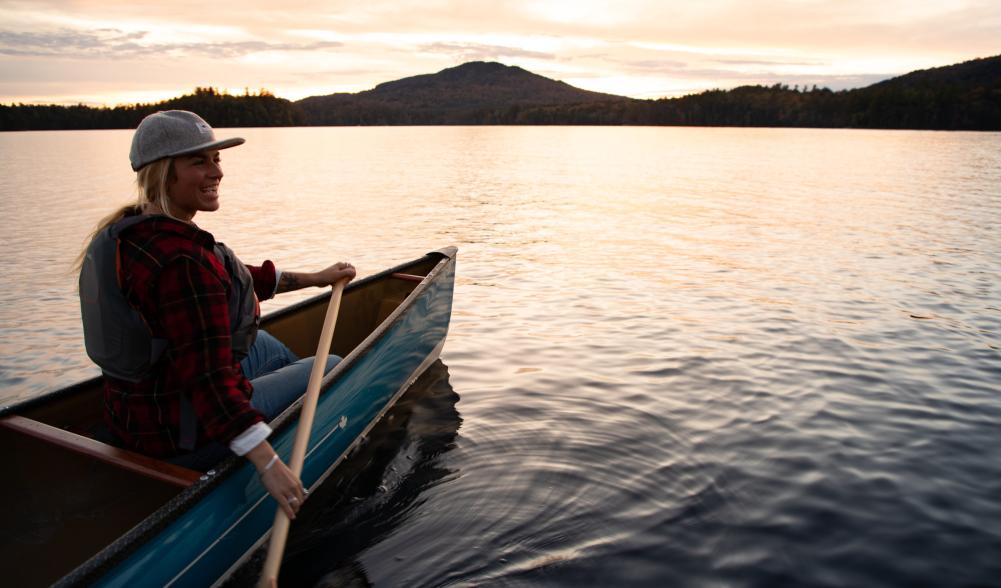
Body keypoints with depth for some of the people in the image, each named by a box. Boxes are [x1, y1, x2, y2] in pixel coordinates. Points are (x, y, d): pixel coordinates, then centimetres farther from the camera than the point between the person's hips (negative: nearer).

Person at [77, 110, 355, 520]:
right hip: (184, 435, -10)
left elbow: (233, 280, 15)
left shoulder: (129, 232, 4)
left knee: (266, 347, 32)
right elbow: (207, 375, -35)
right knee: (332, 368, 7)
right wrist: (268, 464, -37)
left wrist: (311, 279, 18)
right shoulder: (181, 259, -29)